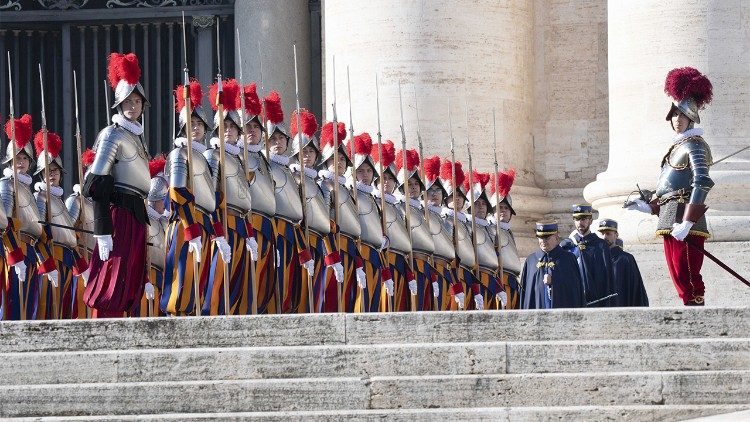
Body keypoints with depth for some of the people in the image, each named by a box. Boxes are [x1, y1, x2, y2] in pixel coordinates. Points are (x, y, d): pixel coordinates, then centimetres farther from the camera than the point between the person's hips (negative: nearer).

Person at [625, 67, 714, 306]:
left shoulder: (694, 145, -7)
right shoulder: (679, 145, 21)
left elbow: (702, 183, -19)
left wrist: (687, 223, -24)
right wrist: (648, 206, 14)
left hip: (685, 219, -10)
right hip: (670, 220, 10)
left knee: (687, 278, -12)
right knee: (679, 278, 9)